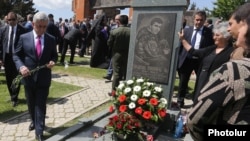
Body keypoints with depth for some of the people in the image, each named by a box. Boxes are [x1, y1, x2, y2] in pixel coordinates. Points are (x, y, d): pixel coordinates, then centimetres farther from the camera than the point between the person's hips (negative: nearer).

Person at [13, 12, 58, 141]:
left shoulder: (51, 39, -1)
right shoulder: (24, 38, -2)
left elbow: (54, 55, 9)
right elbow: (16, 55, 2)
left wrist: (52, 61, -13)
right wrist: (21, 66, -17)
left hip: (44, 78, -1)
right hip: (29, 77, 1)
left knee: (40, 105, 3)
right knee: (31, 103, 19)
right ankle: (34, 121, 45)